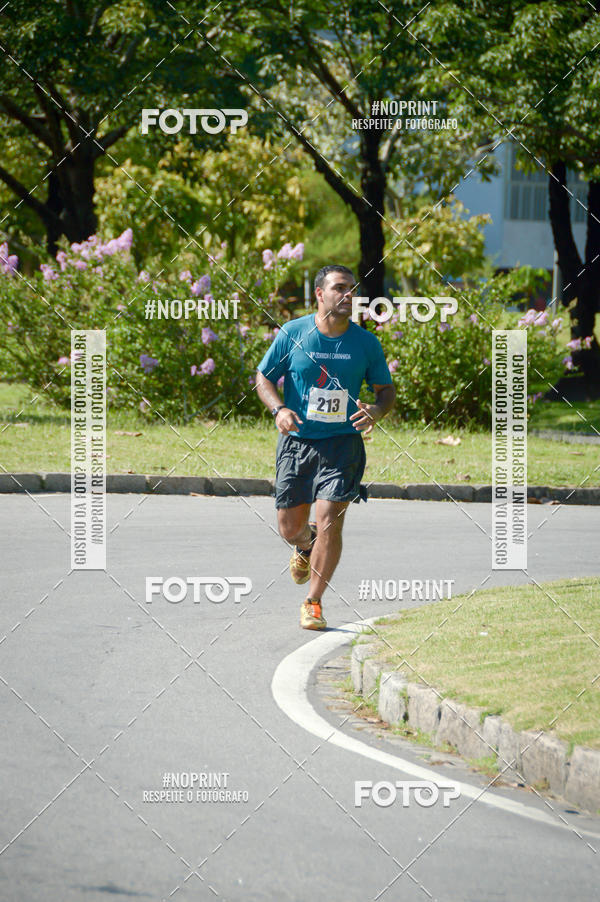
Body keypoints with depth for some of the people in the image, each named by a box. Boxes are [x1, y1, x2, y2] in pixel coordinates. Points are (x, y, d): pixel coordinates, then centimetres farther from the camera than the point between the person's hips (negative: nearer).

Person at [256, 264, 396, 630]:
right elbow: (264, 377, 6)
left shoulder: (366, 343, -1)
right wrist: (279, 410, -14)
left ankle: (314, 603, 2)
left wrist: (376, 411, -14)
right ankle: (306, 546, 45)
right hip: (296, 440, 1)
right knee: (290, 528, 5)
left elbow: (388, 390, 9)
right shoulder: (292, 334, -3)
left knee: (329, 521, -13)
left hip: (342, 444, -1)